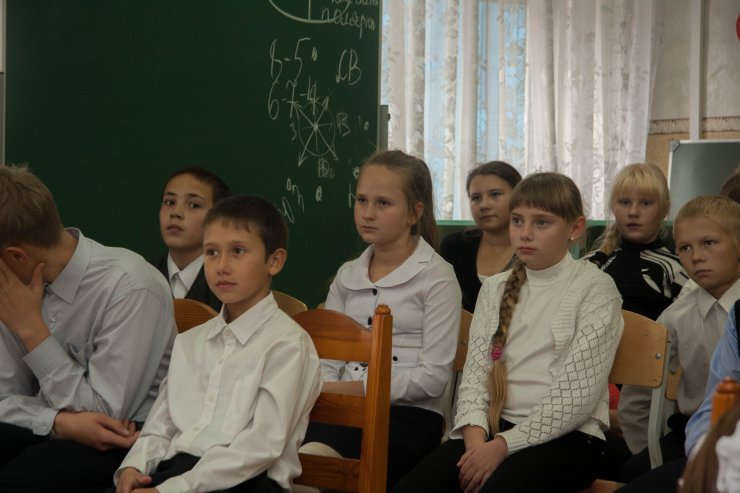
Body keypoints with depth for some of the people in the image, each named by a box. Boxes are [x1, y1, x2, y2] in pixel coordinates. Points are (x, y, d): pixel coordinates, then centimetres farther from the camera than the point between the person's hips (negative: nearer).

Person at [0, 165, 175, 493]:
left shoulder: (128, 288, -20)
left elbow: (104, 415, -16)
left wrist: (31, 327, -19)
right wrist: (61, 422, -20)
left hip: (122, 442, -6)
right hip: (48, 432, 6)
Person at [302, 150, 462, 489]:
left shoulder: (437, 277, 1)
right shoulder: (347, 276, 17)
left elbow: (433, 377, -6)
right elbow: (326, 359, 12)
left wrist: (354, 388, -12)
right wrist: (326, 393, -10)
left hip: (408, 413, -4)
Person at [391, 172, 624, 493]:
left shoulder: (595, 289, -1)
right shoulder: (495, 289, 15)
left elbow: (577, 394, -9)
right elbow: (475, 371, 7)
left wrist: (504, 445, -16)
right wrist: (476, 436, -12)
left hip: (566, 436, -4)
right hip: (495, 428, 4)